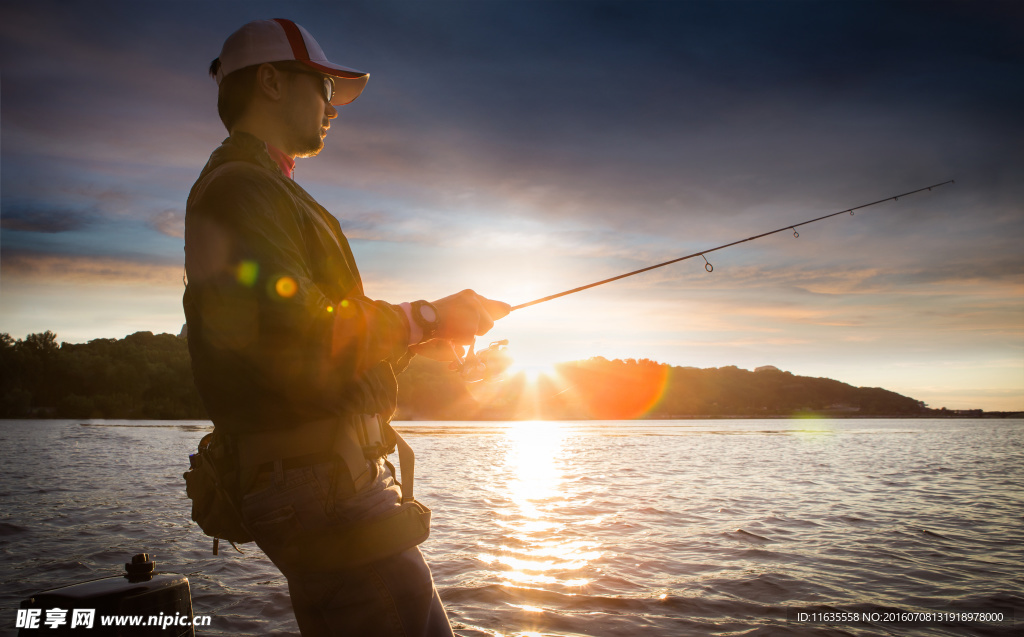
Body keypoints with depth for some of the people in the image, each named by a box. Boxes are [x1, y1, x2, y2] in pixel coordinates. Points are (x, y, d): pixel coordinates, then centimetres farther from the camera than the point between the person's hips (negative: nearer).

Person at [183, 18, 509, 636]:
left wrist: (411, 339, 13)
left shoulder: (267, 192, 24)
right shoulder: (237, 188, -9)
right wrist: (427, 318, -14)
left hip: (326, 479, 11)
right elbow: (296, 341, -22)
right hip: (323, 488, -11)